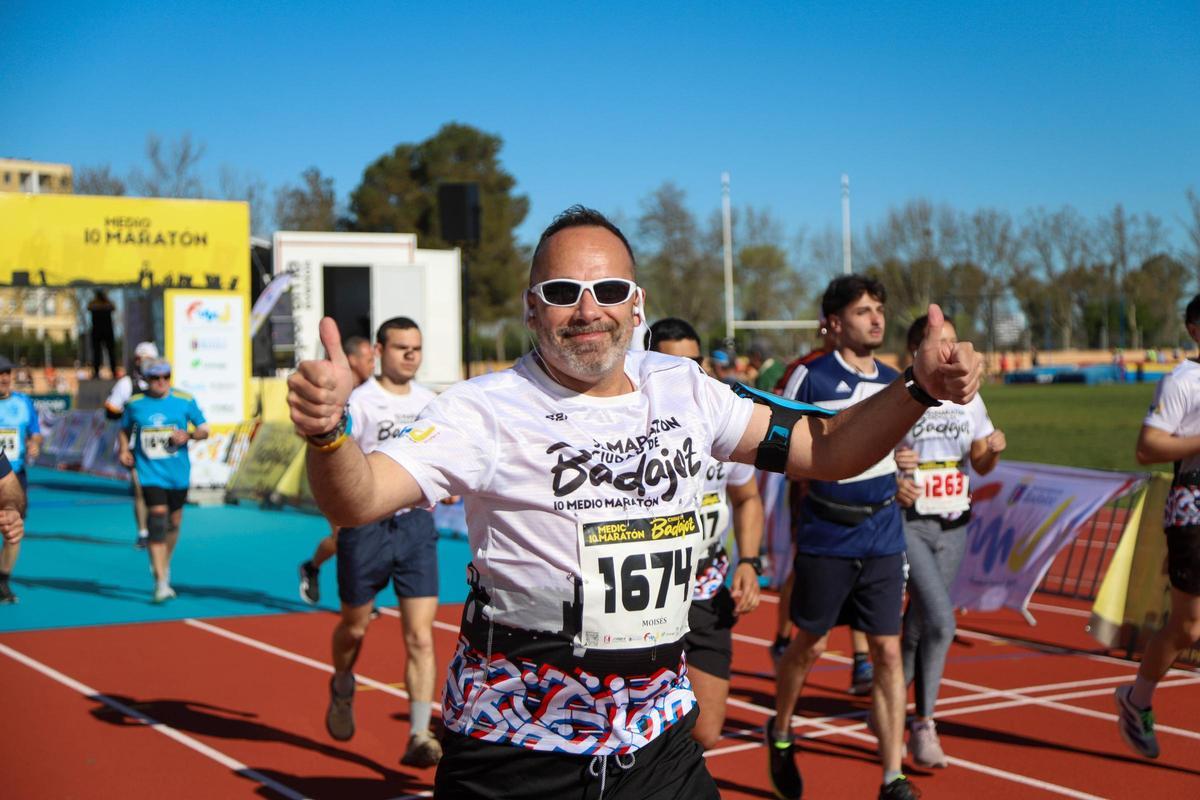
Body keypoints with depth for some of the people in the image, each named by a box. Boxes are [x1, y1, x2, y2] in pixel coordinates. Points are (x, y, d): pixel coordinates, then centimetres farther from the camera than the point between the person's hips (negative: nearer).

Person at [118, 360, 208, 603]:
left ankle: (164, 565, 37)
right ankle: (161, 582, -17)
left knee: (173, 522, 12)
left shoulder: (185, 400, 0)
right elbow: (124, 430, 17)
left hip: (178, 473, 2)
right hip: (150, 472, -2)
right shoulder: (134, 404, 1)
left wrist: (188, 435, -16)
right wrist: (124, 449, -1)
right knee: (157, 518, -15)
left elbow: (204, 430, 4)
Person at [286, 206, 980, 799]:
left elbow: (824, 451, 9)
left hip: (658, 740, 4)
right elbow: (358, 500, -21)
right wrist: (329, 429, -42)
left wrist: (918, 389, -6)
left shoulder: (684, 391, 4)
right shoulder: (486, 410, -10)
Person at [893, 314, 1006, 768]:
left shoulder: (968, 400, 8)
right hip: (908, 522, -6)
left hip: (953, 525, 6)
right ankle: (923, 724, -2)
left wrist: (994, 449, -6)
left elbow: (981, 466, 15)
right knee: (940, 621, -16)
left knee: (919, 623, 11)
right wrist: (889, 478, -25)